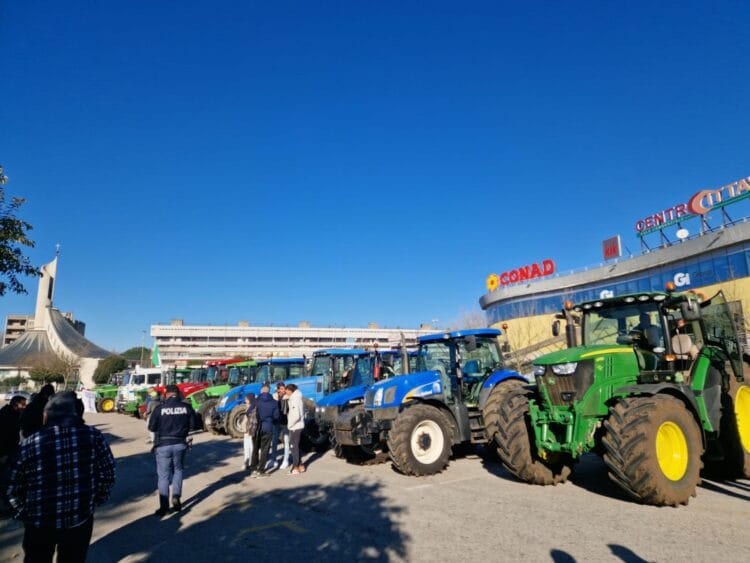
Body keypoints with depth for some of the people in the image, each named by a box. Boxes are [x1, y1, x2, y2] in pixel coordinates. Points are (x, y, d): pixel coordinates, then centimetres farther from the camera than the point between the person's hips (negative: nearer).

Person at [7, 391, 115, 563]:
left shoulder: (29, 444, -12)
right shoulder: (93, 436, -12)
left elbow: (14, 489, -3)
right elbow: (107, 476, -8)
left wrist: (25, 513, 14)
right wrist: (94, 502, 9)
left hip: (40, 523, 0)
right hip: (80, 520, 0)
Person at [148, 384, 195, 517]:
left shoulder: (160, 408, -10)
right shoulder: (187, 407, -5)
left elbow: (151, 427, -5)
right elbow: (193, 424, -1)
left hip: (163, 444, -2)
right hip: (180, 444, 2)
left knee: (164, 476, 8)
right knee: (177, 470, 22)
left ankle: (164, 507, 10)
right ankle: (176, 496, 8)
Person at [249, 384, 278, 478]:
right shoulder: (274, 402, -2)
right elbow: (276, 416, 1)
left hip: (257, 428, 1)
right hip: (268, 428, -1)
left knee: (255, 449, 15)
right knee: (264, 450, 6)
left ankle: (253, 468, 18)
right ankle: (261, 471, 6)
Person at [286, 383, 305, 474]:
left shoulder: (294, 400, -19)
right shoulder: (298, 398, 10)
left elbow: (296, 415, -25)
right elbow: (302, 412, 19)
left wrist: (290, 425, -14)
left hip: (295, 427, -9)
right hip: (299, 426, 9)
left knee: (294, 447, 0)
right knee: (296, 447, 18)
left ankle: (295, 468, 8)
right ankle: (300, 466, 25)